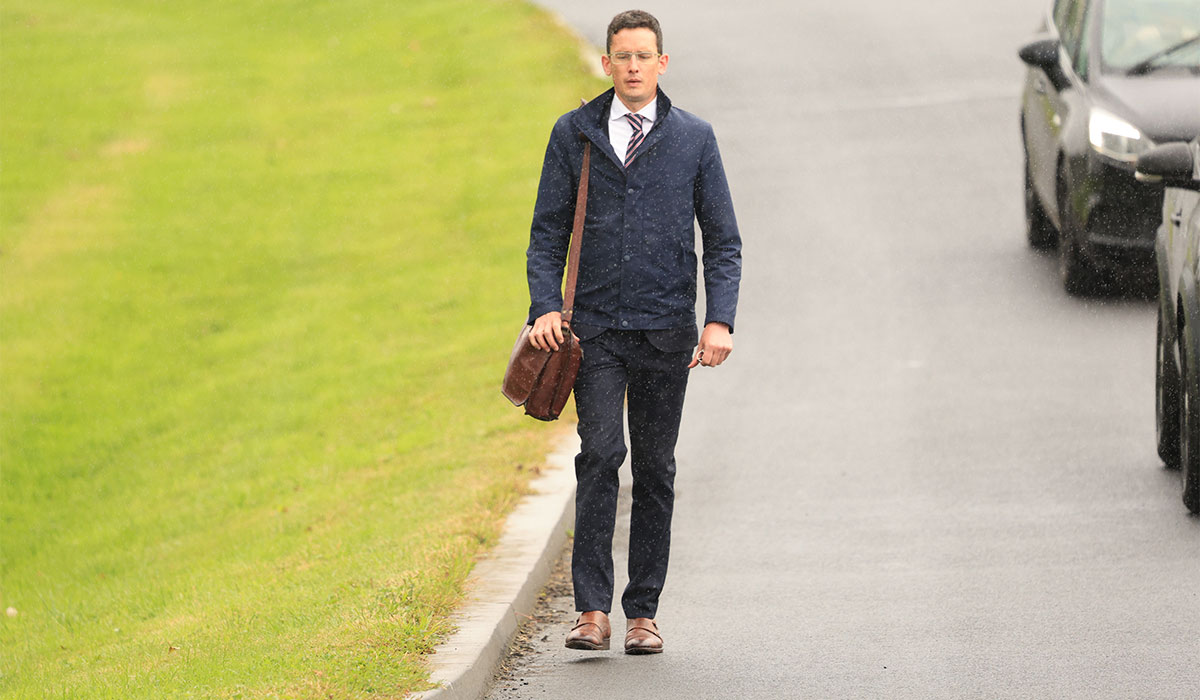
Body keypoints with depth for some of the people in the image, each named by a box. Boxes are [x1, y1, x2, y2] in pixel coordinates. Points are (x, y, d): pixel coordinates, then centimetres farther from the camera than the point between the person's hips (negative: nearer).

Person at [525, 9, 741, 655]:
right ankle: (592, 611, -15)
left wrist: (719, 321, -6)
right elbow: (547, 233, 8)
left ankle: (642, 614, 9)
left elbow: (723, 240, 6)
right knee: (600, 453, -14)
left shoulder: (694, 138, 6)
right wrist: (545, 308, -7)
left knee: (655, 468, 3)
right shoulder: (574, 135, 7)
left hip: (666, 330, 1)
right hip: (595, 327, -1)